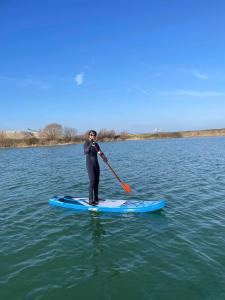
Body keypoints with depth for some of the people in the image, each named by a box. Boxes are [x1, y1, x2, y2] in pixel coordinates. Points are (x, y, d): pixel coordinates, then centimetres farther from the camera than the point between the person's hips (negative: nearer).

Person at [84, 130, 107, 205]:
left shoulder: (96, 144, 11)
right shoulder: (86, 143, -8)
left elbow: (100, 152, -1)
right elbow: (86, 152, -26)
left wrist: (104, 157, -22)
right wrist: (90, 145, -43)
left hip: (96, 163, 7)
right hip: (90, 163, -7)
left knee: (97, 181, 9)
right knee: (92, 180, -14)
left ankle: (96, 198, 19)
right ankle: (91, 200, -13)